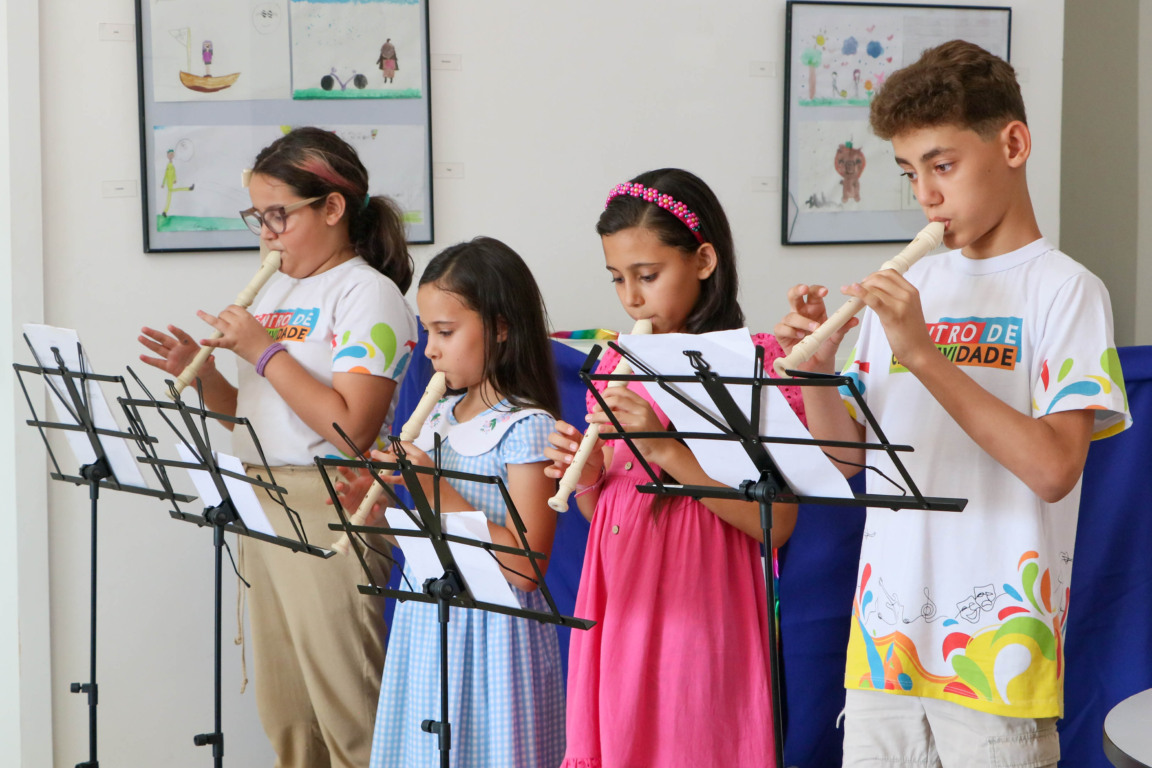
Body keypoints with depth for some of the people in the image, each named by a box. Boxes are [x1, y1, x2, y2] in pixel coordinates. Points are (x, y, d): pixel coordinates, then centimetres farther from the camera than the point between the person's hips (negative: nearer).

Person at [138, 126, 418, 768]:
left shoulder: (369, 293, -9)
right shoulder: (276, 292, 15)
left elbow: (351, 430, -20)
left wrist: (265, 351, -16)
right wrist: (202, 373, 3)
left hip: (328, 506, -8)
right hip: (261, 508, 8)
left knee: (344, 708, -5)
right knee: (282, 708, 12)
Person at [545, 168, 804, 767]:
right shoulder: (618, 364, 11)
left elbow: (775, 522, -14)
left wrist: (668, 450, -20)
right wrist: (585, 477, -4)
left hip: (700, 611, -5)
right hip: (620, 609, 5)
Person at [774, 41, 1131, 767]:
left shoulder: (1065, 290, -5)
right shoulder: (911, 288, 12)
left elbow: (1055, 470, -17)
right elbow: (848, 453, 15)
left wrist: (922, 353, -20)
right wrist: (815, 371, -5)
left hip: (997, 650, -5)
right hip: (884, 641, 5)